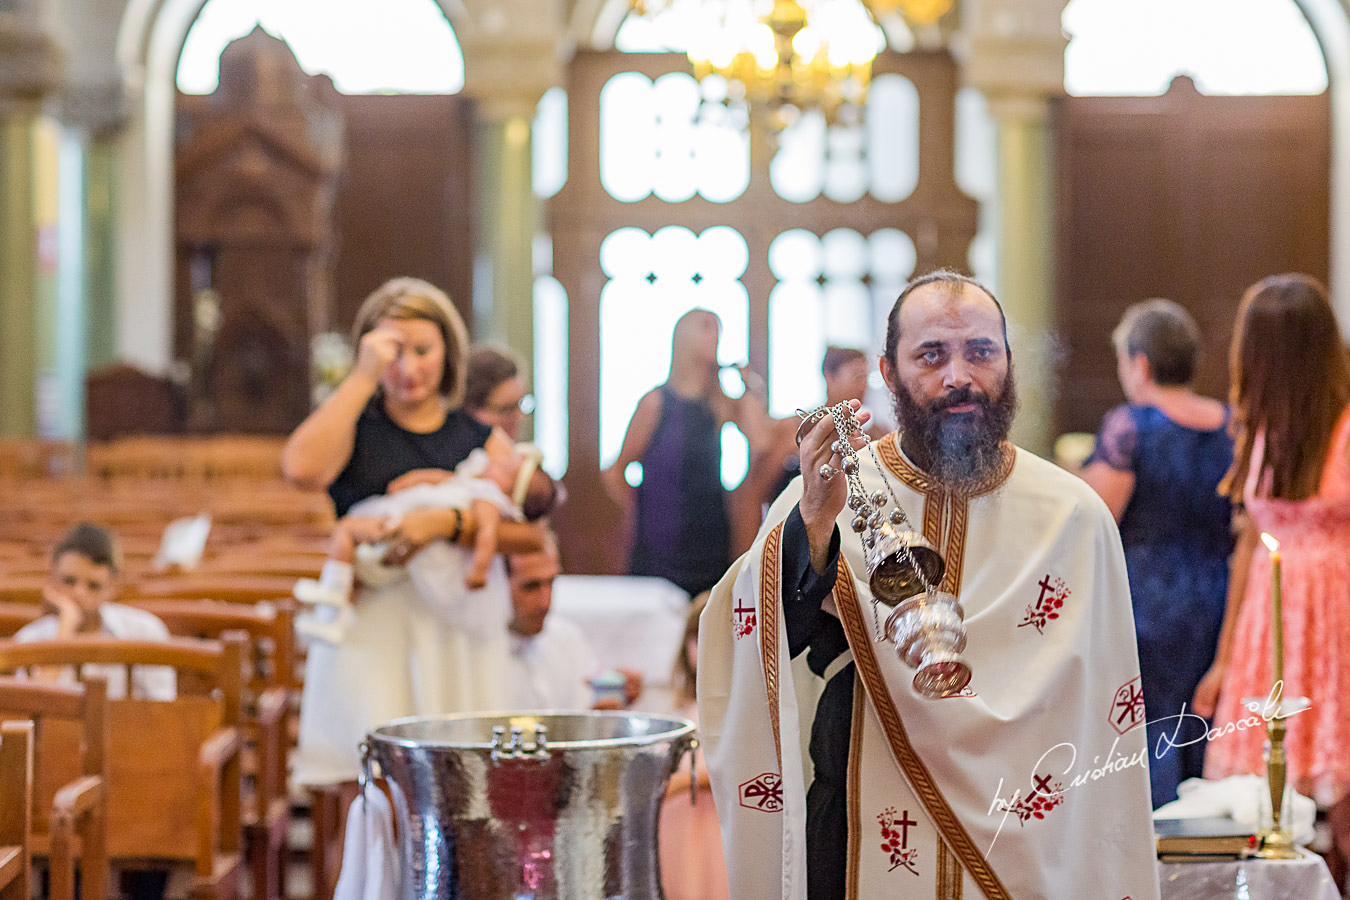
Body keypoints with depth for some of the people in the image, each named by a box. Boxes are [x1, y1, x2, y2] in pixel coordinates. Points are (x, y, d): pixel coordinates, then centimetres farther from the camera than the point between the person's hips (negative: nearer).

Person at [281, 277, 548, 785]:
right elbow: (302, 467, -13)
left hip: (461, 633, 2)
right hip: (373, 626, -2)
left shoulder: (483, 439, 15)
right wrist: (364, 377, -7)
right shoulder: (355, 428, 11)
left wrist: (451, 523, -15)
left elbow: (529, 533, 1)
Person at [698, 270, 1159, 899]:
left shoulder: (1075, 518, -4)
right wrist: (813, 525, -36)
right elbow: (753, 653, -22)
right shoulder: (822, 496, -6)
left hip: (1021, 849, 0)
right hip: (855, 846, 0)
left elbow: (1100, 738, -2)